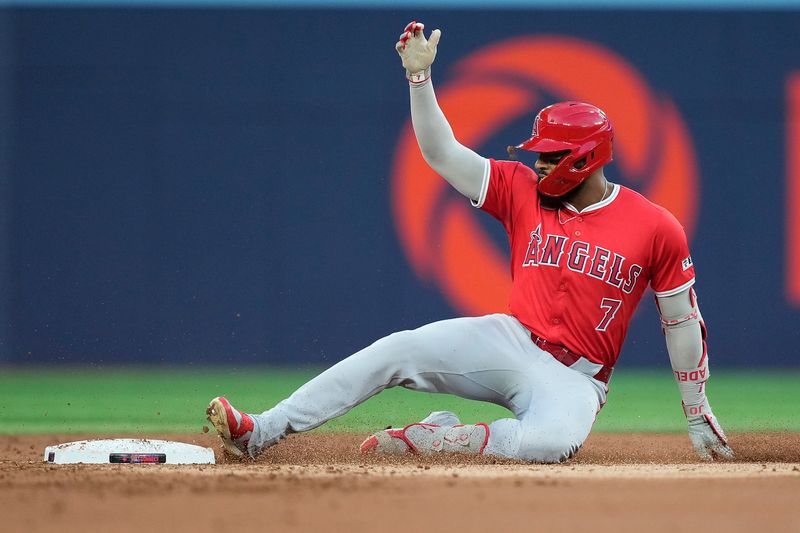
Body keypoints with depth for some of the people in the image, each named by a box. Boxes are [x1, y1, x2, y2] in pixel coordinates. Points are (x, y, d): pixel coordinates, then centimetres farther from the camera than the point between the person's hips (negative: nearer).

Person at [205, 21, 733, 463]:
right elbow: (442, 153, 1)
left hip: (575, 378, -3)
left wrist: (698, 417, 7)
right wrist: (420, 76, -12)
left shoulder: (657, 228, -5)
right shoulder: (523, 190, 5)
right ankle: (263, 432, -23)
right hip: (508, 339, 3)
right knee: (397, 349, -21)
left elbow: (683, 322, 3)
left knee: (555, 439, -40)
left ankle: (439, 437, -22)